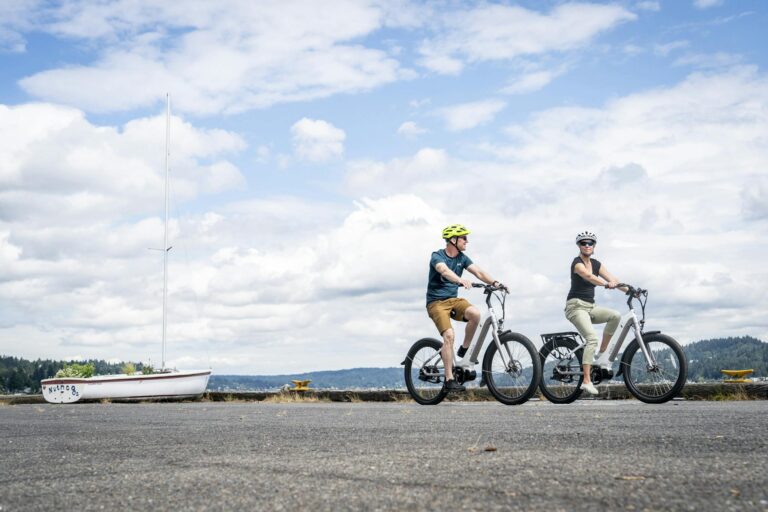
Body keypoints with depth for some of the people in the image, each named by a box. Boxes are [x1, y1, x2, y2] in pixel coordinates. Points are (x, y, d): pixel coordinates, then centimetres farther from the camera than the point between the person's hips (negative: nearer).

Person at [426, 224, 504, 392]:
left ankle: (464, 350, -6)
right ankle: (449, 380, -18)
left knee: (475, 313, -26)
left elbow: (478, 271, -6)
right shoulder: (437, 256, -13)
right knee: (449, 334, -24)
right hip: (436, 302, -5)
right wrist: (461, 280, -53)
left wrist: (494, 282, -24)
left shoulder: (462, 258, 6)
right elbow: (444, 271, -34)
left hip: (453, 299, 5)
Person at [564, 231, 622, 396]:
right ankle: (586, 381, -24)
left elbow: (613, 280, 6)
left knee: (615, 316, -18)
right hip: (576, 306, -7)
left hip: (590, 307, 7)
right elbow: (589, 276, -30)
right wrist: (606, 284, -45)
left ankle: (602, 354, -6)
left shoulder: (596, 264, 12)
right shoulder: (577, 263, -10)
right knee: (592, 339, -23)